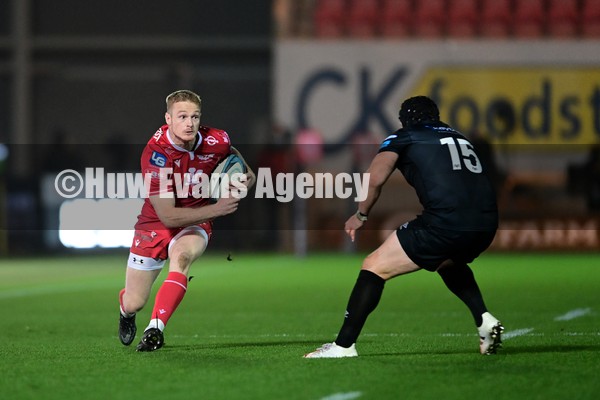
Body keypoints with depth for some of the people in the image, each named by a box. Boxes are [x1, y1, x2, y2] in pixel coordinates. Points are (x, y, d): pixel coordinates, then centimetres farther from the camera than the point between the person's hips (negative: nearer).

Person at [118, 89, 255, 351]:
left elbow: (231, 153, 16)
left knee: (181, 256, -36)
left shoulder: (214, 141, -14)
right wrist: (217, 209, -29)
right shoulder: (155, 153, -27)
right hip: (156, 223, -2)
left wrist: (247, 172, -4)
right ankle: (126, 311, 43)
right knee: (134, 303, 3)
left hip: (195, 223, 2)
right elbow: (167, 215, -28)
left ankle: (156, 329, -35)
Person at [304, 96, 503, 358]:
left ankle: (343, 344, 0)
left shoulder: (402, 138, 13)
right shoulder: (458, 137, 29)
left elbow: (375, 178, -2)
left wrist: (361, 215, 13)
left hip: (445, 223, -6)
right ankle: (484, 320, 21)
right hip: (487, 224, 6)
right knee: (449, 262, 38)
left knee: (375, 267, 4)